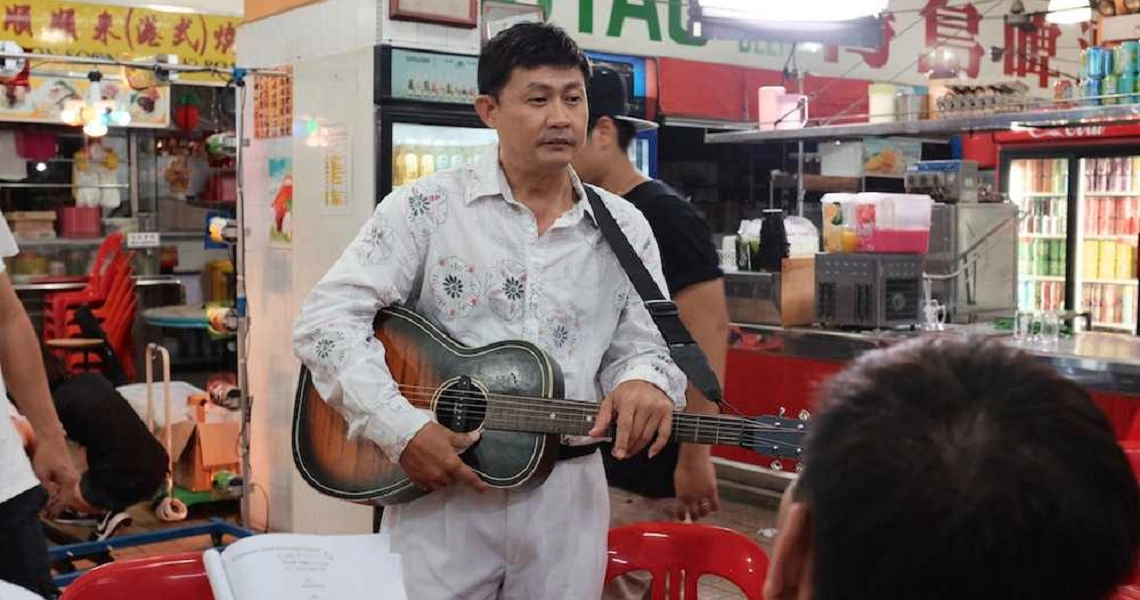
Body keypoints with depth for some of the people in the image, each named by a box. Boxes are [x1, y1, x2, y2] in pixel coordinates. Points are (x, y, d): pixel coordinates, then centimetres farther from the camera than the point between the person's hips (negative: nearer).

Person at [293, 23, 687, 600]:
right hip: (438, 490, -3)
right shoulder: (427, 207, -6)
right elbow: (325, 321, -10)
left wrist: (643, 380, -17)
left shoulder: (625, 229, 5)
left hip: (566, 495, 3)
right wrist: (400, 428, -21)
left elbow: (639, 345, 7)